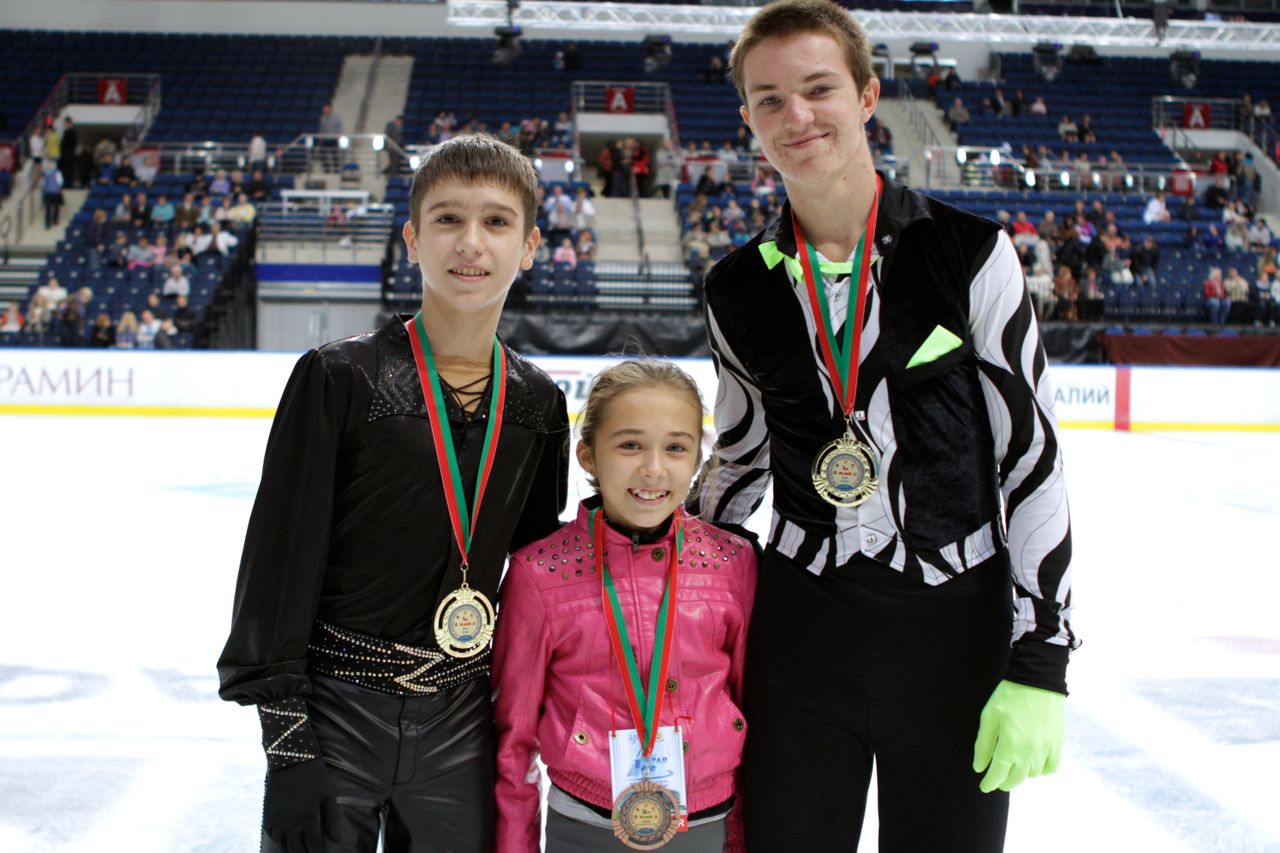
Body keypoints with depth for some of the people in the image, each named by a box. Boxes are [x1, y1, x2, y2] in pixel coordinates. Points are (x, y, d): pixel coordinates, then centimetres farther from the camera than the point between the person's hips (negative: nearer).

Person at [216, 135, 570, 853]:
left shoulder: (537, 402, 2)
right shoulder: (340, 379, -11)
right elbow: (281, 557, -10)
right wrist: (288, 742, -11)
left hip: (463, 728, 4)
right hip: (337, 709, -3)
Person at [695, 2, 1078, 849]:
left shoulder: (968, 253, -7)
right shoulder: (741, 290, 3)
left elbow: (1033, 454, -8)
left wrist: (1040, 663, -10)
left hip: (957, 634, -2)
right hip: (799, 636, 3)